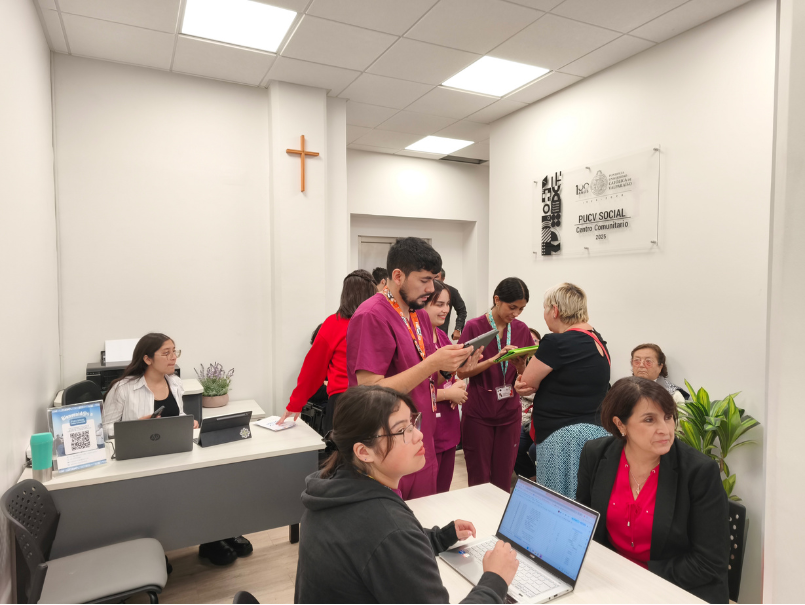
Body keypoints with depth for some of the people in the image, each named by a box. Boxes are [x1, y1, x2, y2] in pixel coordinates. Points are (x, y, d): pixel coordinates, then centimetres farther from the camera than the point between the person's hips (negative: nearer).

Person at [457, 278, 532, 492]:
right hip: (478, 414, -3)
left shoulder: (522, 330, 2)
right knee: (479, 479, 5)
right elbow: (462, 371, -11)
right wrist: (494, 359, -23)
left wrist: (521, 365, -15)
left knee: (503, 480, 9)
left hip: (510, 413, 3)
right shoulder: (474, 327, -9)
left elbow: (526, 375, 8)